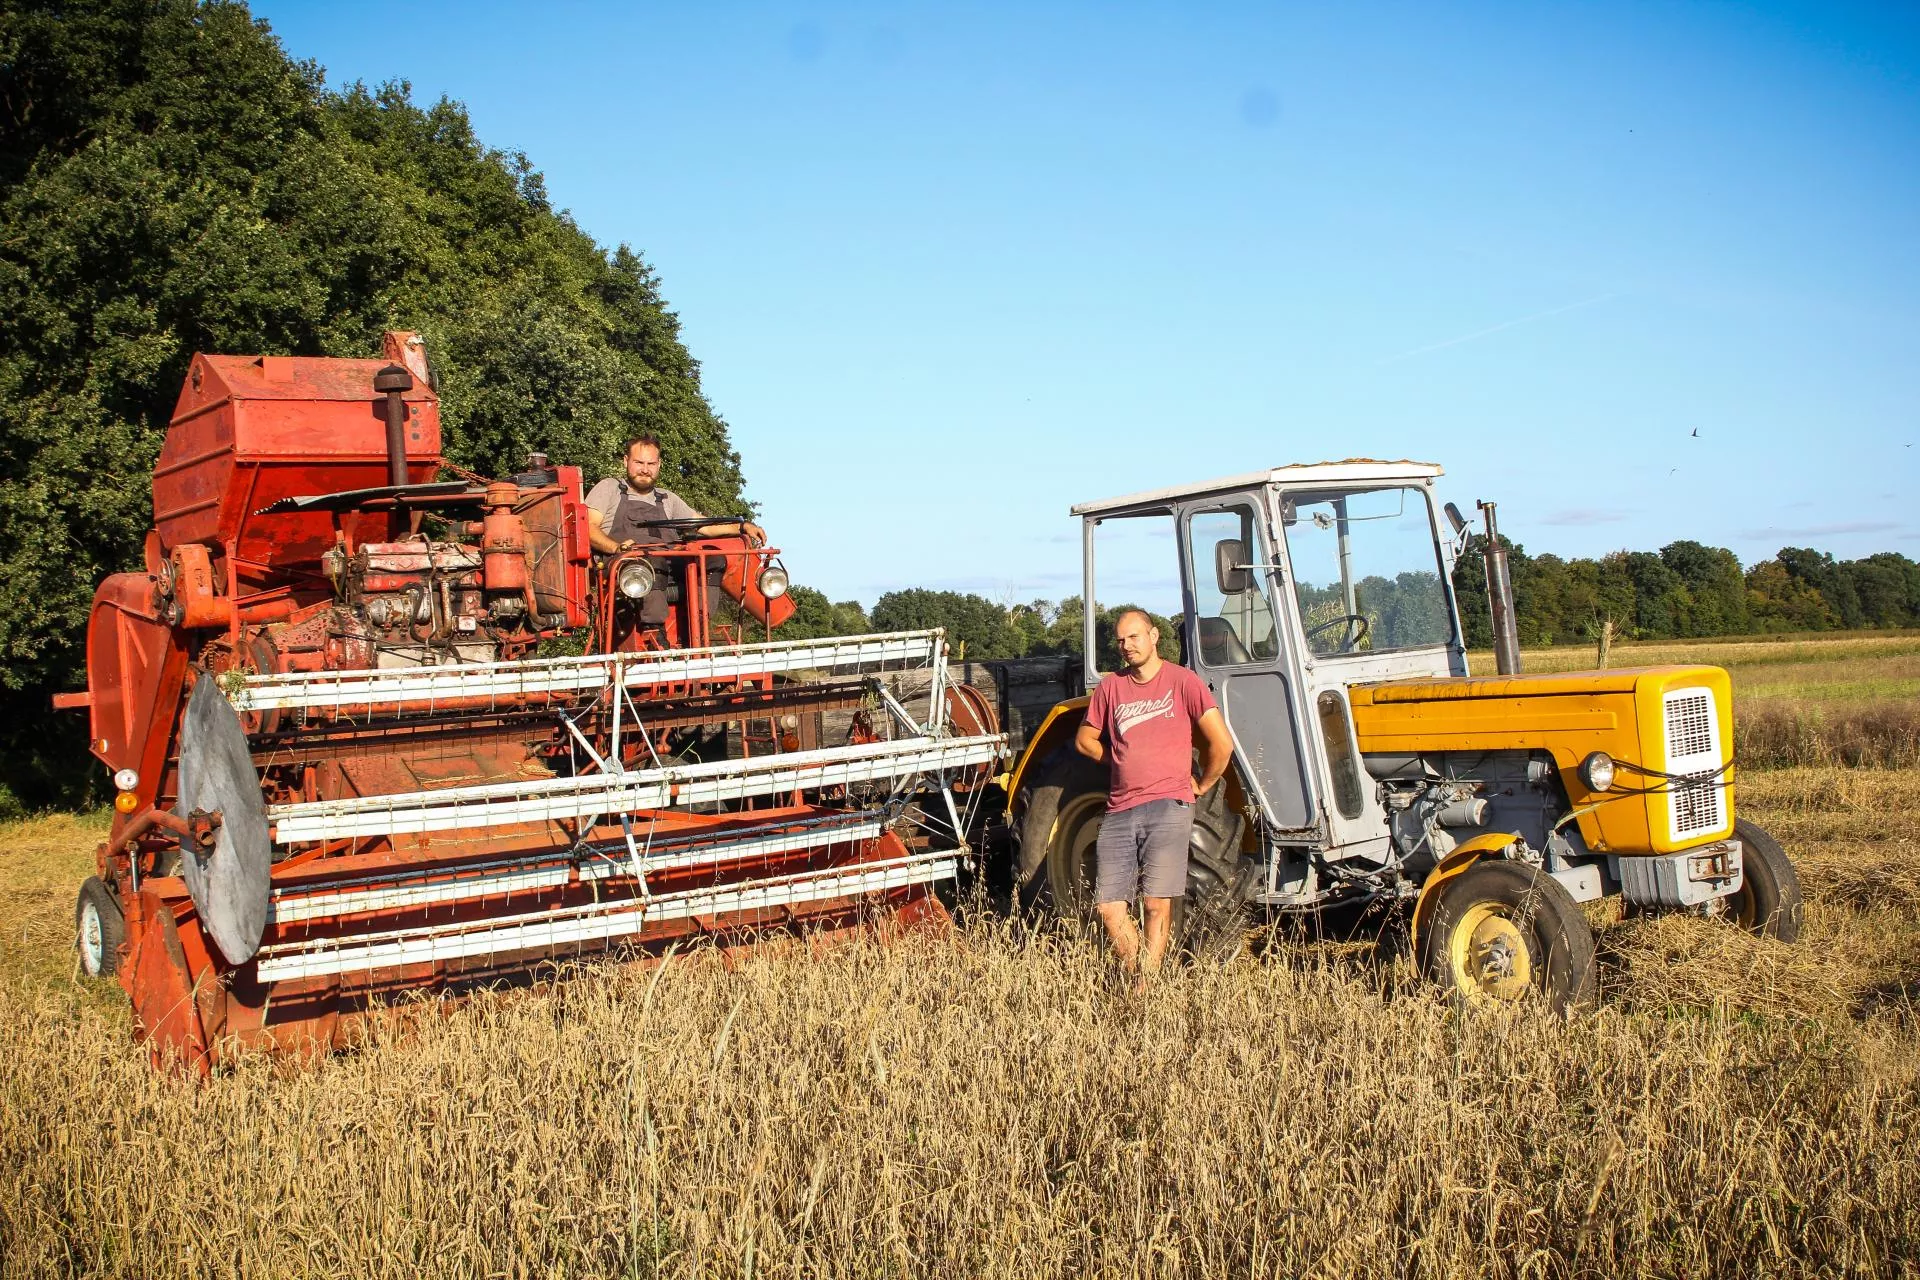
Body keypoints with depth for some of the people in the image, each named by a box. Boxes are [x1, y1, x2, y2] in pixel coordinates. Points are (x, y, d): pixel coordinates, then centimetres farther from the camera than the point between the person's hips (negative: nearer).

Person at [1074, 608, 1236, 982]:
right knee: (1108, 907, -1)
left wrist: (1201, 786, 7)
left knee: (1157, 903, -9)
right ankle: (1136, 976, 14)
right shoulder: (1111, 687, 12)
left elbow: (1221, 744, -2)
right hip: (1119, 811, 5)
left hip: (1167, 807, -4)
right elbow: (1084, 740, 25)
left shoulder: (1181, 681, 0)